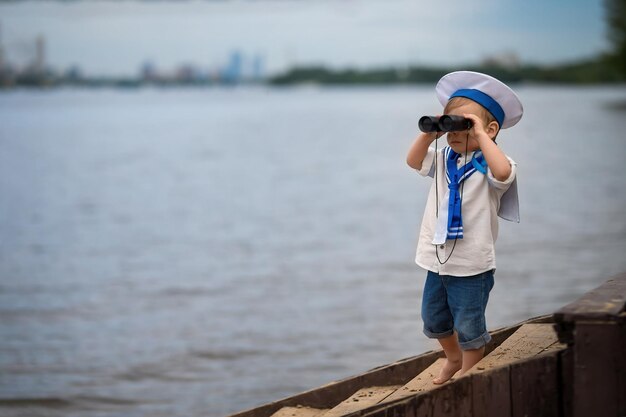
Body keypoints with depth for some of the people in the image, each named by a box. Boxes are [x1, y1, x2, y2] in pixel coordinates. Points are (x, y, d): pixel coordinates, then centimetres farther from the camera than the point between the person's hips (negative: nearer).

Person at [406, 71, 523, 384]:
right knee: (434, 317, 20)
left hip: (472, 264, -7)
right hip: (437, 258, 7)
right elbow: (414, 161, 5)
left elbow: (503, 173, -35)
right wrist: (429, 134, -8)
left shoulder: (489, 162, -13)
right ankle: (454, 359, 42)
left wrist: (480, 135, -30)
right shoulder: (444, 159, 7)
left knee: (468, 324, 1)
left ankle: (469, 372, 20)